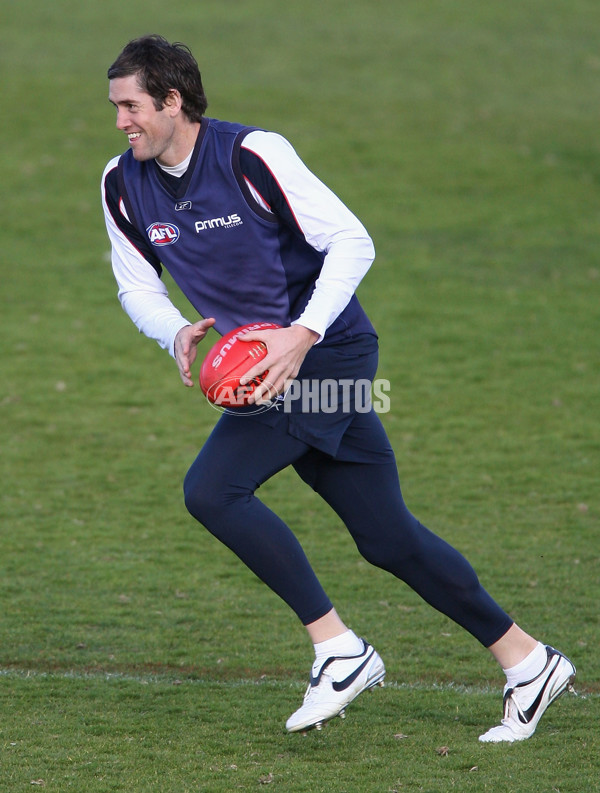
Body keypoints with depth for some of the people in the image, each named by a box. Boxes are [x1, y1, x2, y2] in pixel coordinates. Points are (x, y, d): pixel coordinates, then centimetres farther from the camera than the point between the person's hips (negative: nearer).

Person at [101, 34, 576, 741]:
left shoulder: (250, 156, -18)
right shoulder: (124, 186, 2)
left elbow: (352, 242, -17)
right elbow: (137, 285, 12)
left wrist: (302, 335, -28)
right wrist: (176, 334, -10)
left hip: (328, 353, -7)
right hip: (273, 369, 7)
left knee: (210, 490, -20)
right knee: (388, 538, 7)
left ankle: (338, 649, -14)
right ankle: (525, 660, 18)